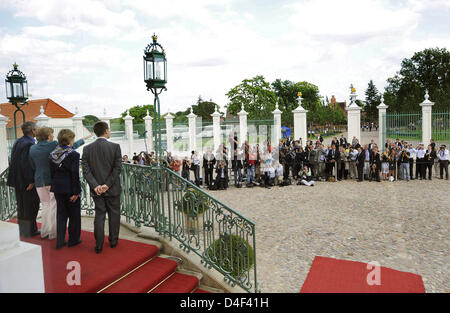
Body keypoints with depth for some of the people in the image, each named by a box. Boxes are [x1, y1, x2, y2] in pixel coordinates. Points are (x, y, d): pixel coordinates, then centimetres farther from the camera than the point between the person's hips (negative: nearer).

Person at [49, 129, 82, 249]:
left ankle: (60, 241, 19)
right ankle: (73, 239, 19)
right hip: (70, 189, -6)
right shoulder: (73, 154, -16)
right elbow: (75, 174, -17)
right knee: (74, 214, 10)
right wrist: (76, 191, -13)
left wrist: (55, 185, 14)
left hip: (57, 188, 6)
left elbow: (51, 172, 7)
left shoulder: (53, 154, 3)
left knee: (61, 214, 15)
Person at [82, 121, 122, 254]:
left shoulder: (87, 148, -1)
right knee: (114, 215, 13)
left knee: (99, 215, 12)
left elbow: (86, 170, -6)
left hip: (96, 189, 2)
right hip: (113, 189, -2)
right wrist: (108, 184, -13)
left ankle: (98, 245, 16)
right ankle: (113, 241, 24)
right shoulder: (115, 147, -10)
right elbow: (118, 168, -15)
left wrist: (95, 185, -9)